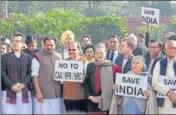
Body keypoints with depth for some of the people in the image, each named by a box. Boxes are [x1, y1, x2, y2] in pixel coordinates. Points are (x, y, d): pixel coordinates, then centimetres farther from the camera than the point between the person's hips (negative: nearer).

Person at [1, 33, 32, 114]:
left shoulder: (28, 58, 15)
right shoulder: (5, 57, 12)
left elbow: (30, 73, 5)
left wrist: (23, 84, -12)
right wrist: (11, 86, -12)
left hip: (25, 92, 1)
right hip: (9, 91, -1)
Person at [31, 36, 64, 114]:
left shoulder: (59, 56, 11)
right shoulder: (38, 57, -4)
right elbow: (34, 75, -7)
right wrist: (38, 92, -12)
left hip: (57, 94, 5)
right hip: (43, 94, -4)